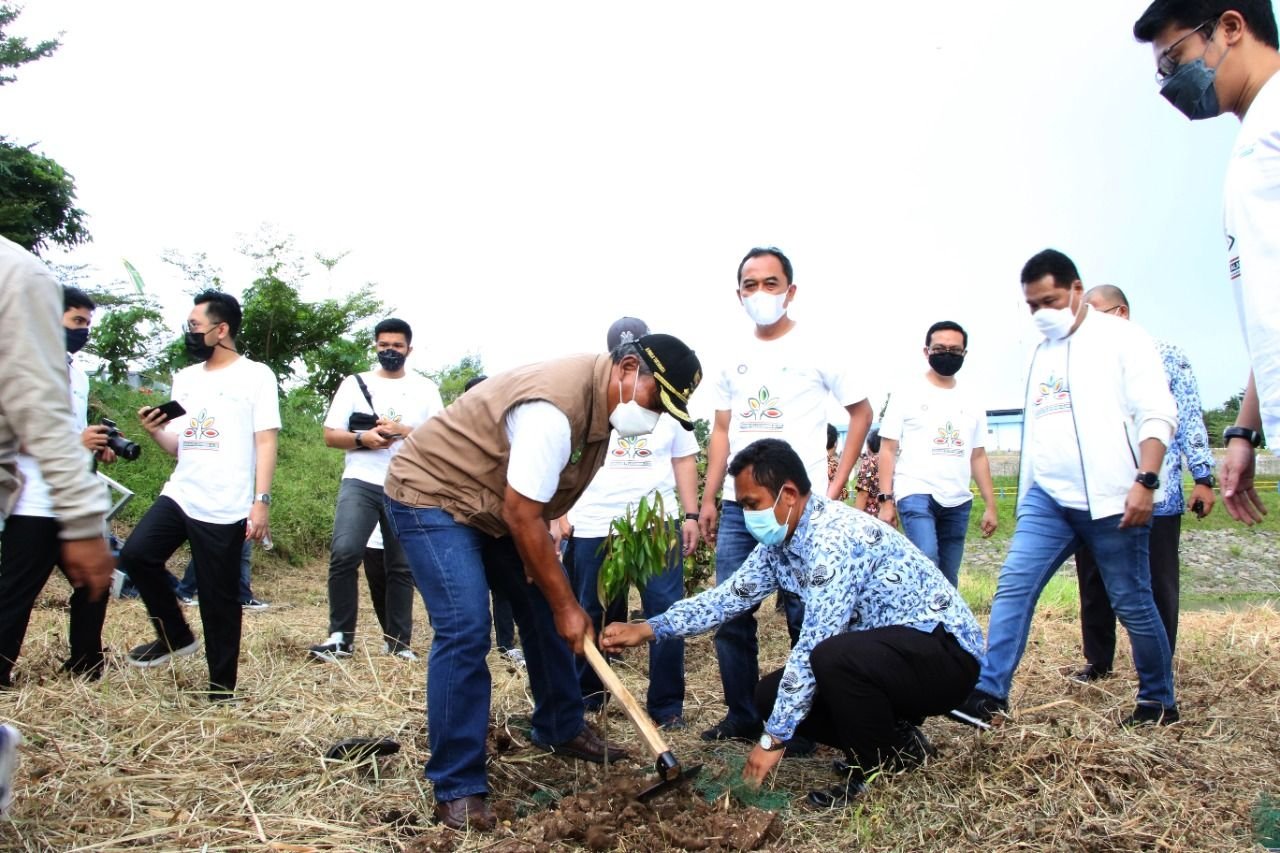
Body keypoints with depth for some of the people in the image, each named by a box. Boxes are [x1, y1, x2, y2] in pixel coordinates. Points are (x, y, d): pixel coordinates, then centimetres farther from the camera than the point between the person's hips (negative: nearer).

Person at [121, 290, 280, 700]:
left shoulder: (255, 376, -3)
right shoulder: (185, 378, 16)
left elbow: (266, 443, -8)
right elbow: (179, 446, 19)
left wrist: (261, 501, -16)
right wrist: (156, 430, -3)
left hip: (226, 509, -6)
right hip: (179, 495, 6)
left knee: (219, 600, 0)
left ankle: (221, 690, 14)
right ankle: (176, 636, 14)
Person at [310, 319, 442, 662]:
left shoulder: (425, 388, 9)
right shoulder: (354, 383, 10)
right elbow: (330, 435, 6)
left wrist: (404, 431, -12)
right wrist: (363, 438, -13)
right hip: (361, 482, 0)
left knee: (401, 566, 5)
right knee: (344, 553, -17)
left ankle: (398, 641, 15)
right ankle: (340, 637, -5)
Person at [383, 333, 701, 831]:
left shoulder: (599, 396, -2)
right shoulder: (555, 409, -33)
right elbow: (522, 518, -28)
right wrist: (567, 606, -19)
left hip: (496, 502, 10)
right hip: (431, 496, -9)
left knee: (542, 609, 11)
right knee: (465, 630, -18)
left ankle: (561, 730, 28)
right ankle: (456, 789, -8)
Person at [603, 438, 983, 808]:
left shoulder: (835, 537, -27)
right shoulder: (779, 542, 1)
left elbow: (813, 647, -28)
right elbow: (728, 596, 8)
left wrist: (774, 738, -22)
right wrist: (648, 629, -1)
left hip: (944, 649, -9)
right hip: (883, 648, 9)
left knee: (833, 657, -36)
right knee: (773, 695, 1)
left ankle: (877, 776, -10)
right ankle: (895, 742, 13)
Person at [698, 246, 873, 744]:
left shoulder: (817, 351, 0)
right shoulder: (733, 361, 13)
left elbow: (861, 412, 6)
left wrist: (837, 483, -1)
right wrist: (708, 500, 10)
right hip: (737, 505, 5)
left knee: (803, 614, -1)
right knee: (729, 613, 6)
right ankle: (742, 716, 20)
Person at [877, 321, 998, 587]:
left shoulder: (972, 404, 15)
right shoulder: (907, 395, 2)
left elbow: (978, 457, 17)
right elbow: (888, 449, -1)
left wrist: (991, 505, 10)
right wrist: (886, 499, -9)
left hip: (958, 501, 5)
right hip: (916, 494, -5)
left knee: (949, 578, 7)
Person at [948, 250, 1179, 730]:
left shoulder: (1120, 338, -1)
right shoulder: (1041, 354, 18)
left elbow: (1157, 415, -8)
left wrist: (1145, 481, -18)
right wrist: (1025, 498, 22)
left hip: (1111, 500, -5)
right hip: (1047, 498, 6)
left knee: (1132, 603, 5)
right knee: (1013, 587, -8)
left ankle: (1159, 701, 23)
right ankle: (990, 693, -8)